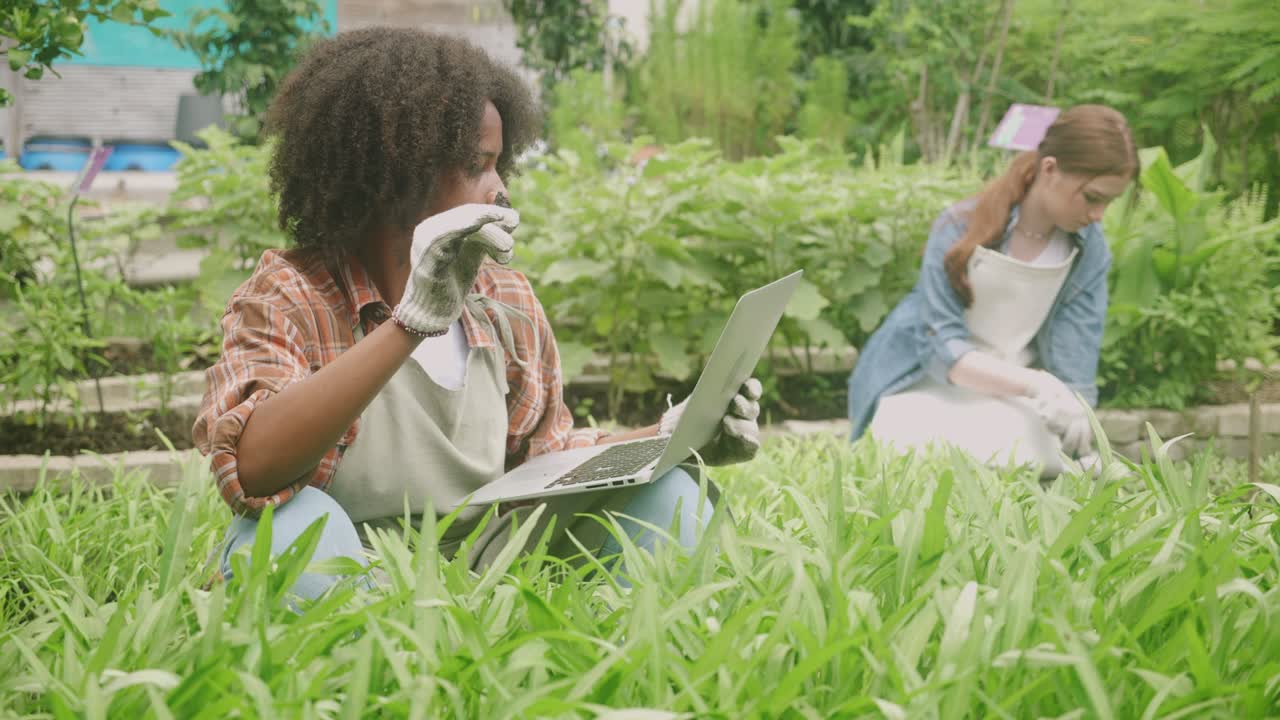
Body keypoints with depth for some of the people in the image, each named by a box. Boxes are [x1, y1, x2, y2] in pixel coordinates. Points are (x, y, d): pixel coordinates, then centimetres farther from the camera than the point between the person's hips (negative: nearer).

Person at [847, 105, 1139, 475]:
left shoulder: (1089, 252, -6)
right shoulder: (963, 228, -16)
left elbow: (1073, 362, -10)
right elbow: (942, 346, -19)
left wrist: (1080, 447, -28)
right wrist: (1035, 385, -34)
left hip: (1010, 394, 2)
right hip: (930, 384, -2)